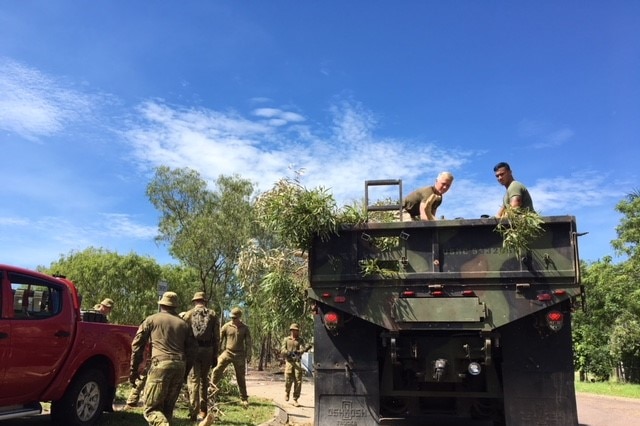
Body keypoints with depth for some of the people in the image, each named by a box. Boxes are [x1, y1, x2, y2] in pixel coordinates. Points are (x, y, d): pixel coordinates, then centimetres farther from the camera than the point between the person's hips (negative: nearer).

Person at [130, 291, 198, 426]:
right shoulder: (183, 323, 19)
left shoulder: (152, 319, 11)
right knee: (167, 408, 16)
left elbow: (137, 344, 6)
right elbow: (192, 349, 17)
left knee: (151, 408, -2)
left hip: (161, 365, -4)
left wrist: (134, 370, 11)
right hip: (180, 366, 4)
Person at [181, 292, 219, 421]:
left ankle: (193, 412, -5)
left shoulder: (189, 314, 5)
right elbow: (216, 337, 5)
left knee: (193, 379, 0)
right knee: (204, 379, 15)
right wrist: (215, 356, 8)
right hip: (208, 350, 2)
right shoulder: (212, 314, 8)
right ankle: (203, 411, 19)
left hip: (193, 349, -2)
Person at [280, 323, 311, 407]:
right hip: (289, 362, -1)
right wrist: (289, 352, -16)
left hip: (298, 362, 1)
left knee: (298, 381, -8)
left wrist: (305, 349, -27)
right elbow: (282, 350, 2)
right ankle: (287, 392, 27)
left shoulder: (300, 340, 12)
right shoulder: (286, 339, 11)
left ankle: (295, 400, 1)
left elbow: (302, 349, -3)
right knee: (288, 381, -5)